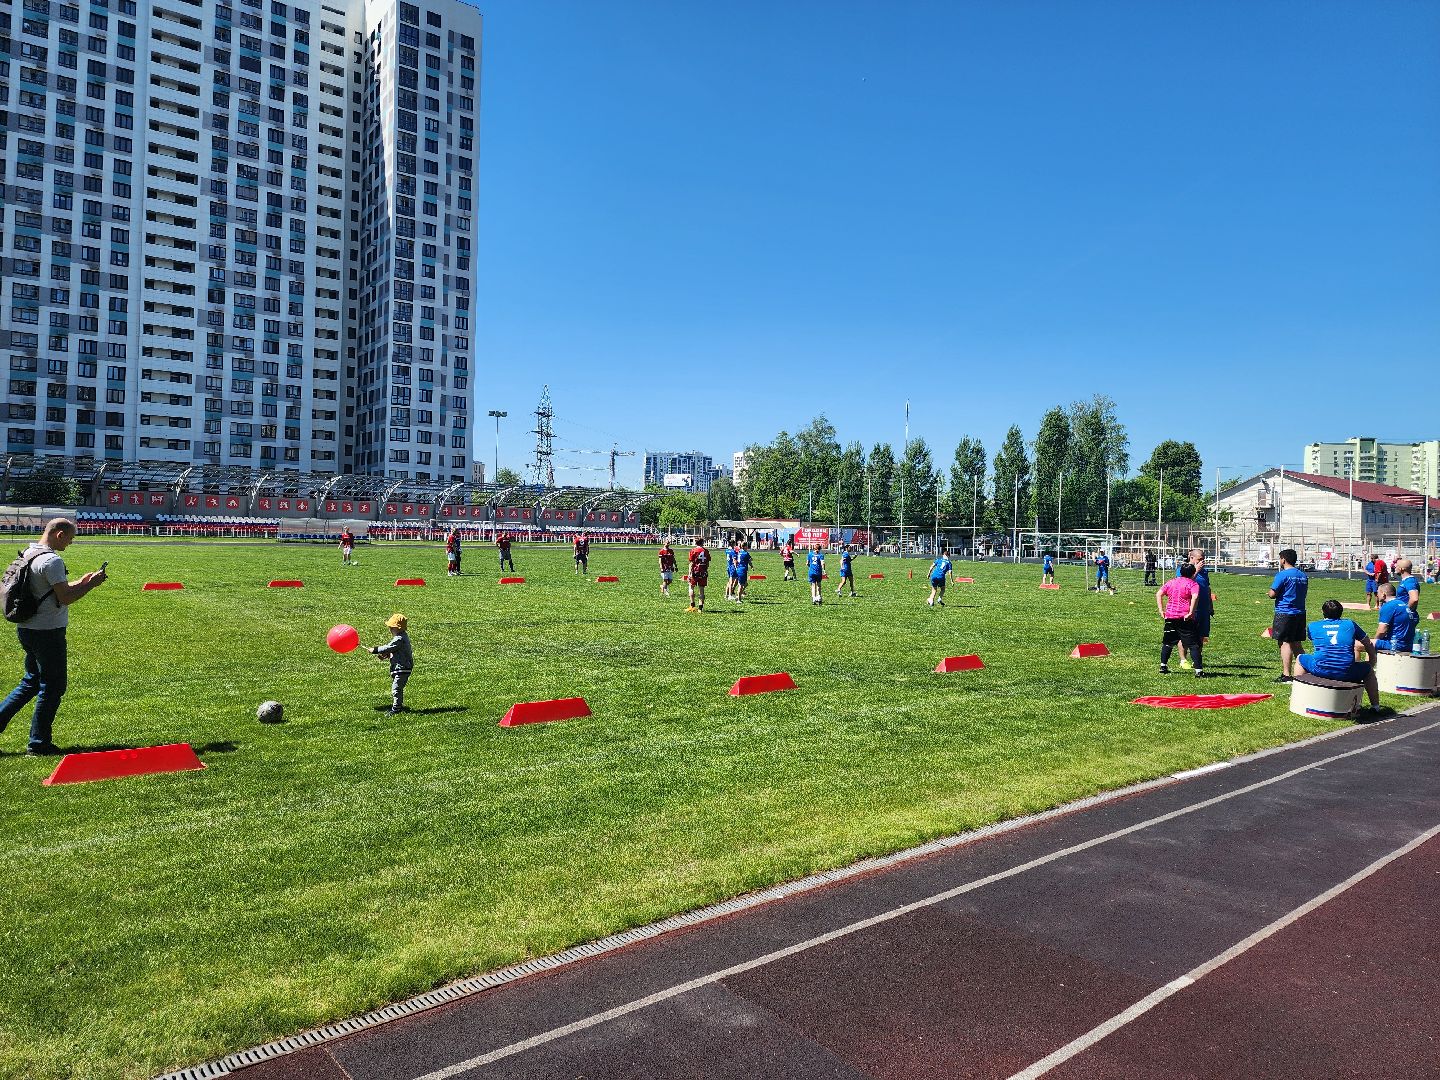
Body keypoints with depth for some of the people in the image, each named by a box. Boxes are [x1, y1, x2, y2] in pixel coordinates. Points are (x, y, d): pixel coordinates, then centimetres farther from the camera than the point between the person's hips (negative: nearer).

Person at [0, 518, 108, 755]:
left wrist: (81, 582, 13)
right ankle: (39, 742, 10)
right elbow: (65, 597, -21)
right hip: (48, 632, -9)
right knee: (53, 686, 3)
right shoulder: (52, 561, -20)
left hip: (27, 629, 9)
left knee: (32, 681, 22)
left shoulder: (29, 555, 11)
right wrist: (91, 584, -9)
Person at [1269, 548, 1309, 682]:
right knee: (1297, 644, 14)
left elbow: (1272, 594, -15)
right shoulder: (1303, 575, 12)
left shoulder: (1282, 575, -12)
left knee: (1285, 643, -7)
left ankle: (1286, 675, -10)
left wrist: (1275, 593, 6)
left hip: (1284, 613, -7)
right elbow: (1304, 592, 21)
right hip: (1300, 613, 8)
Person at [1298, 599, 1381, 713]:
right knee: (1369, 669, 30)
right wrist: (1371, 666, 41)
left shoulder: (1313, 626, 17)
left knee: (1301, 658, 30)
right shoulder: (1350, 624, 17)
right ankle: (1375, 706, 30)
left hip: (1320, 670, 0)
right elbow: (1370, 647, 25)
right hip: (1346, 673, 0)